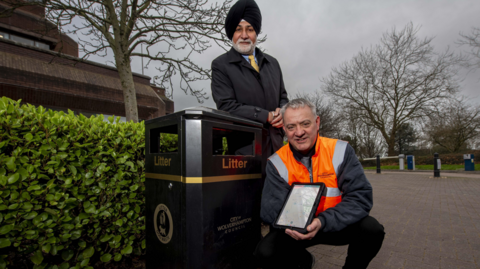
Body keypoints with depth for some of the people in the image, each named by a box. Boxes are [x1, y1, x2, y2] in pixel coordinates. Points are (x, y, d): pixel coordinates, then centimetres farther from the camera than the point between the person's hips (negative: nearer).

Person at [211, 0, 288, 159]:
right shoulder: (220, 65, 0)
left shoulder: (272, 63, 16)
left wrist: (282, 113, -4)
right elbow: (226, 106, -10)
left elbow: (283, 97, 20)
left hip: (276, 145, 5)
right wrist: (267, 116, -11)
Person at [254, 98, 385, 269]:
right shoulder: (277, 162, -13)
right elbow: (269, 212, -15)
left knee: (372, 229, -27)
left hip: (336, 225, 0)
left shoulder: (340, 151, -13)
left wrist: (322, 222, -32)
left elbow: (361, 197, -18)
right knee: (265, 252, -22)